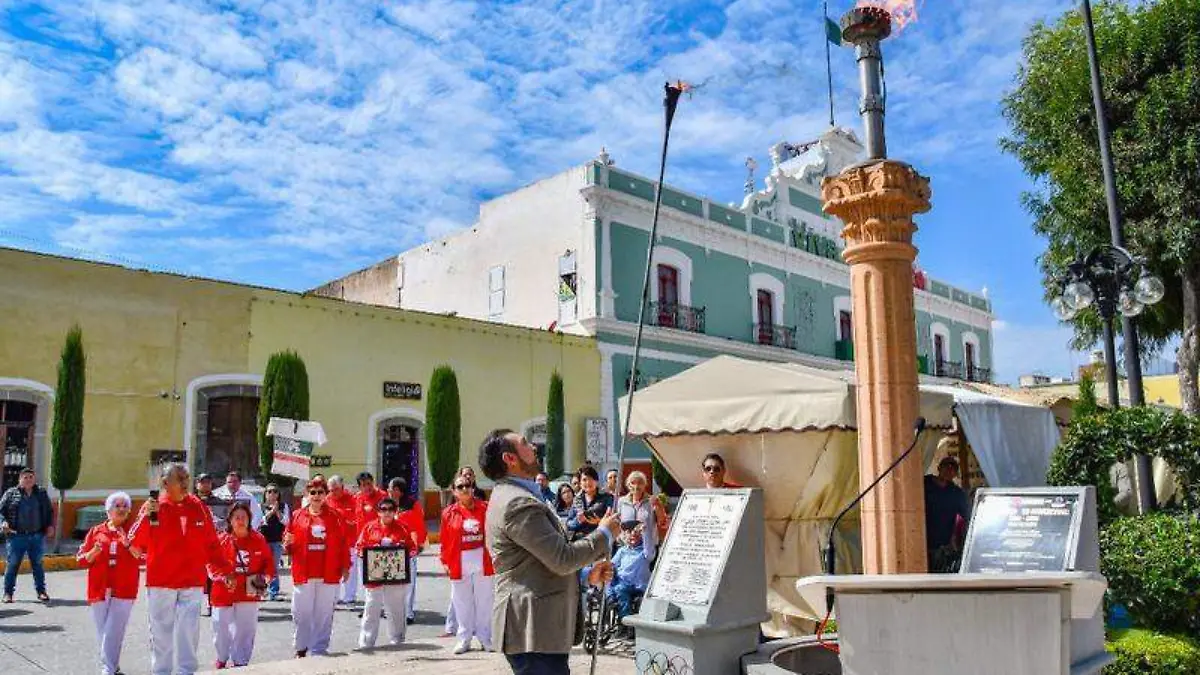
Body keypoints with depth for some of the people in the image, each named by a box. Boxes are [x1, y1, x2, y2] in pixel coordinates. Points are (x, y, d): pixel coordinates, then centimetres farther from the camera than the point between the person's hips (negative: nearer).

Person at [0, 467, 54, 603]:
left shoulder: (41, 493, 11)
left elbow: (50, 511, 16)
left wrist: (50, 526, 3)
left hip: (37, 536, 2)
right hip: (16, 536, -2)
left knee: (37, 564, 8)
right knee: (12, 564, 2)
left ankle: (41, 591, 16)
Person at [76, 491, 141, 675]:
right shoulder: (96, 531, 9)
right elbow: (81, 560, 9)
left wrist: (129, 546, -18)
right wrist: (94, 552, -11)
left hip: (124, 590, -3)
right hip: (99, 589, 3)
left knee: (113, 632, -8)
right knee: (102, 631, 10)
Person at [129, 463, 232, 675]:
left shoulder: (199, 507, 3)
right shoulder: (152, 507, -3)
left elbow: (211, 545, 9)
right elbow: (136, 547, -8)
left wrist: (224, 570, 7)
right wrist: (146, 517, -20)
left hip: (192, 584, 1)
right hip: (160, 583, 0)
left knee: (188, 632, -4)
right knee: (161, 632, 11)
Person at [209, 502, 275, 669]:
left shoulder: (259, 540, 0)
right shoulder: (221, 540, -5)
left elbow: (269, 562, 6)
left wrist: (264, 578, -10)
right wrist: (224, 578, -20)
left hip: (249, 594, 1)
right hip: (224, 593, -1)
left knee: (245, 631, 4)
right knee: (221, 629, 8)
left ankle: (240, 663, 16)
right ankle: (222, 660, 32)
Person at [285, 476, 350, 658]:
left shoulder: (334, 517, 4)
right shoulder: (297, 516, 5)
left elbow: (343, 543, 3)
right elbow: (288, 545, 8)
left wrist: (345, 566, -1)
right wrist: (288, 544, -15)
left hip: (328, 574, 0)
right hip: (303, 573, 0)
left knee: (324, 614, 6)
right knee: (301, 612, 7)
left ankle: (319, 650, 17)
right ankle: (301, 648, 25)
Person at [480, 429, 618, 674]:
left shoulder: (515, 498, 18)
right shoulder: (518, 503, -17)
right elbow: (562, 559, -20)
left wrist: (587, 575, 13)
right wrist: (604, 533, -6)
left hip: (538, 629, 10)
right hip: (533, 632, -10)